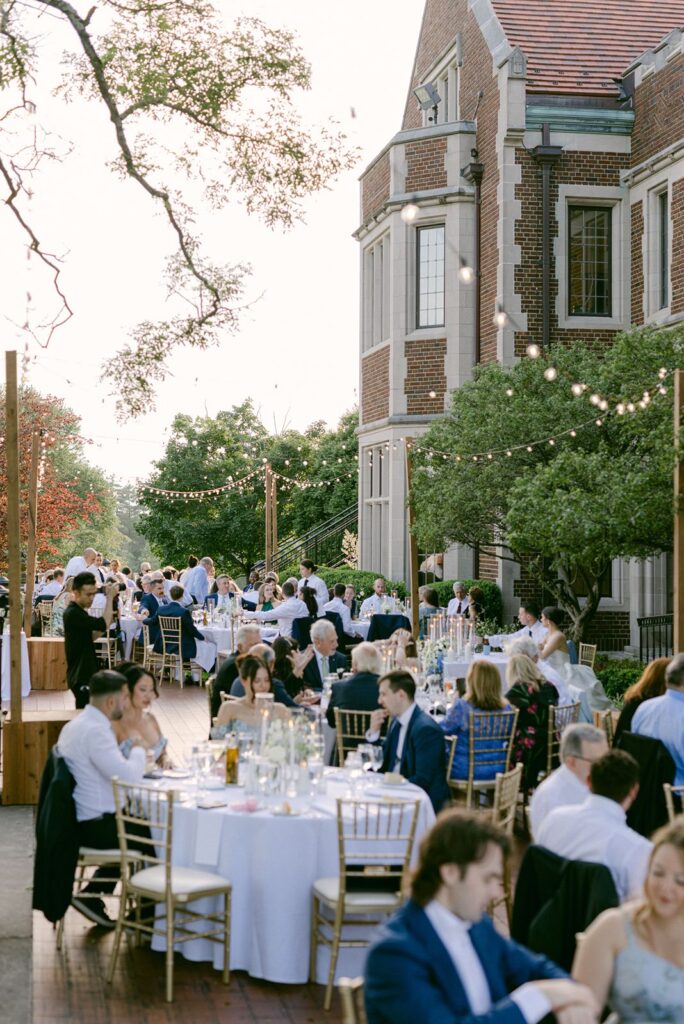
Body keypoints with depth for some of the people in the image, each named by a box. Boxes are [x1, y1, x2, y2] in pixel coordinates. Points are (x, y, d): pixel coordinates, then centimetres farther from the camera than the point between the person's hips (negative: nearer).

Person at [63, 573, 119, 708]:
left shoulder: (77, 611, 13)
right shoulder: (72, 613, -18)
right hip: (81, 677, -10)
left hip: (86, 673, 10)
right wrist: (110, 597, -17)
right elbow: (103, 624, -26)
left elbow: (93, 633, 19)